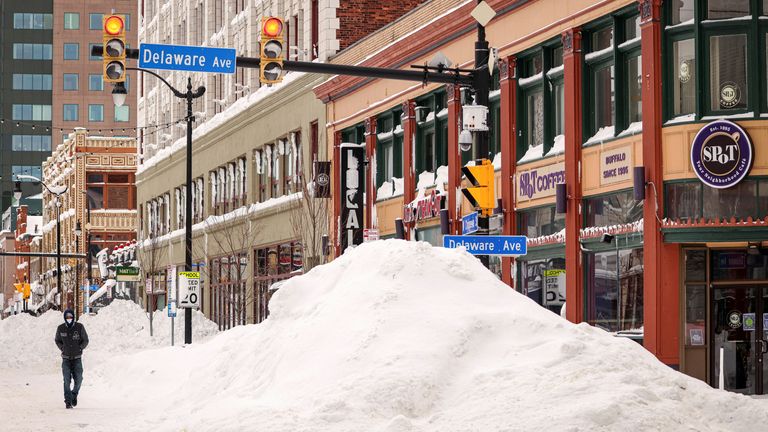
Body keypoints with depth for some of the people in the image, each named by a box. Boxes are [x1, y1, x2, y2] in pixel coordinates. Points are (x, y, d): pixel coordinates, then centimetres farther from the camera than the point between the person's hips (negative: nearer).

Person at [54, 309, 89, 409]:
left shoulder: (80, 327, -4)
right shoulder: (61, 328, 0)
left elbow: (85, 341, 5)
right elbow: (57, 340, 15)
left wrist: (79, 348, -7)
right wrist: (62, 348, 1)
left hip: (77, 359, 0)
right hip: (66, 359, 0)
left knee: (78, 379, -1)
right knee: (67, 380, -8)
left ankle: (74, 394, 27)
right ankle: (68, 401, -4)